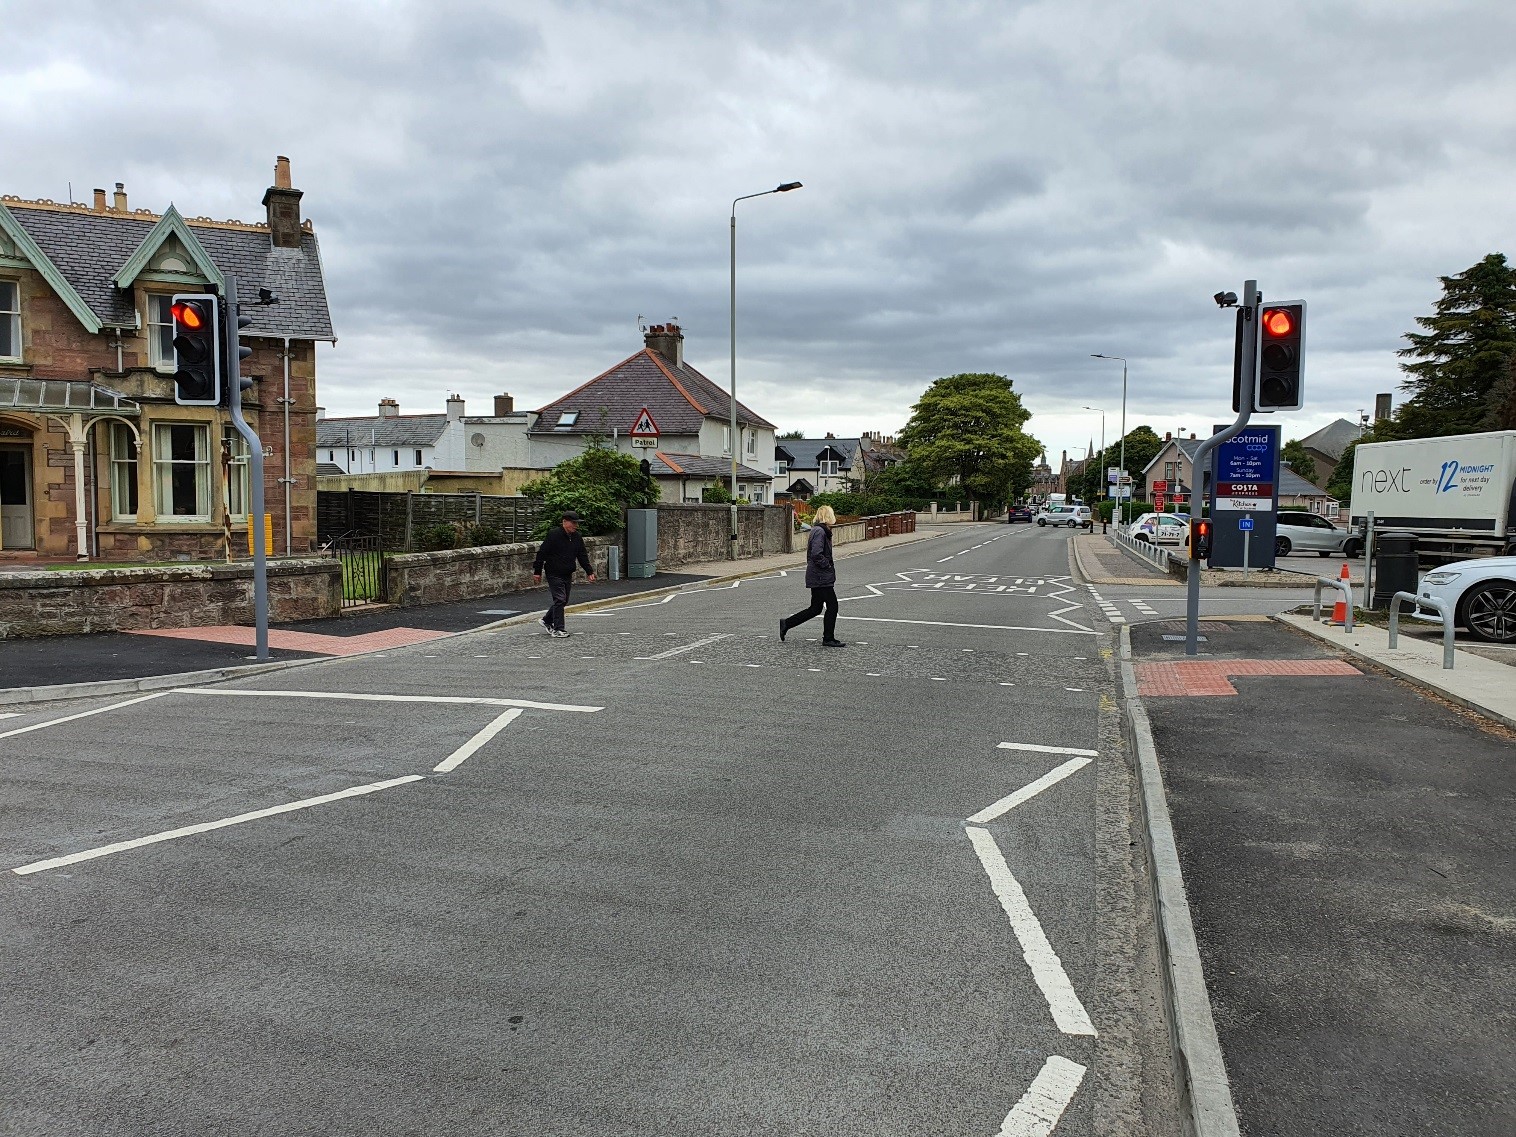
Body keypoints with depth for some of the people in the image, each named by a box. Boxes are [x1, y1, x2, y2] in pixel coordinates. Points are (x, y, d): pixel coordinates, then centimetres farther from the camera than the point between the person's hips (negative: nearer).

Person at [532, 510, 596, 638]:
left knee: (563, 601, 12)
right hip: (554, 574, -7)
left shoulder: (577, 537, 8)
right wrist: (537, 572, -11)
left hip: (567, 575, 7)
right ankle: (558, 629, -7)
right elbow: (542, 554, -10)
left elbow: (583, 556, 15)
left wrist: (589, 572, 7)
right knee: (560, 600, -12)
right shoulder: (553, 535, -12)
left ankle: (547, 620, 32)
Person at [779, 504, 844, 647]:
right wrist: (829, 567, -14)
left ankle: (786, 624, 19)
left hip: (816, 577, 10)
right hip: (821, 578, -10)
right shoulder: (820, 532, -17)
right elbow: (817, 555, -26)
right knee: (832, 606, -2)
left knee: (816, 608, 14)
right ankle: (828, 639, 7)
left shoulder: (817, 530, 15)